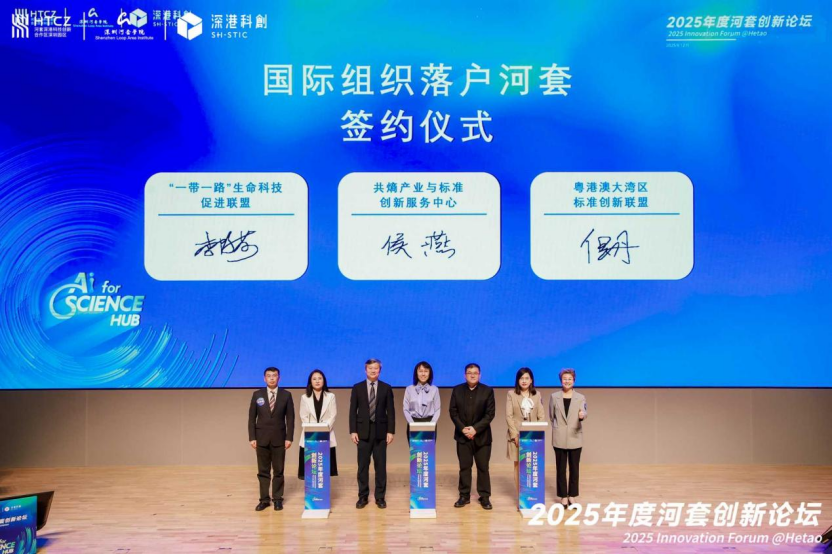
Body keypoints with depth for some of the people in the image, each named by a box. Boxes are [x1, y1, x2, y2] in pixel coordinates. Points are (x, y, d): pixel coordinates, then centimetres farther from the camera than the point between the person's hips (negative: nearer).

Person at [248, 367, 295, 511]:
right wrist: (252, 438, -4)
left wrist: (289, 438, -7)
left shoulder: (286, 395, 0)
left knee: (278, 470, 4)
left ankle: (278, 499, 14)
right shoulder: (257, 395, 2)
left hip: (279, 438, -1)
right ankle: (264, 499, 14)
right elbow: (252, 418, 3)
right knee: (263, 471, 6)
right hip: (261, 438, 1)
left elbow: (290, 418, 0)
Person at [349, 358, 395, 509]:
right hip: (363, 431, 0)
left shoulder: (386, 388, 4)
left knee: (380, 465, 4)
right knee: (363, 466, 4)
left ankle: (380, 497, 13)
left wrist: (391, 431, -4)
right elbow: (353, 411, 3)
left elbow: (391, 411, 3)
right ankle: (363, 496, 14)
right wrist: (353, 431, -4)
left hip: (380, 431, 0)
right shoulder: (357, 388, 4)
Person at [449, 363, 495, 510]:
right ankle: (464, 495, 13)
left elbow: (490, 414, -5)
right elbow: (453, 411, 1)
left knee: (483, 467, 3)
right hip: (463, 435, 1)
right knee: (464, 466, 5)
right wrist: (462, 428, -12)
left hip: (482, 436, -1)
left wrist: (475, 429, -15)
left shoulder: (487, 391, 0)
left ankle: (484, 497, 11)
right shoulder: (457, 390, 5)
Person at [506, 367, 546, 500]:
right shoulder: (511, 394, 1)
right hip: (517, 435, -1)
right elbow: (509, 416, -4)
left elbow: (542, 416, 5)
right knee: (518, 465, 1)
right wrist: (515, 435, -12)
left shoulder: (537, 395, 8)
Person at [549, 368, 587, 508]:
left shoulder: (580, 398, 1)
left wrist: (582, 416, -36)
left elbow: (583, 413, -16)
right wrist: (557, 427, 7)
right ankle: (563, 496, 15)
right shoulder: (554, 396, 3)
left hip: (575, 438, 0)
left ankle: (572, 495, 18)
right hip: (559, 439, 0)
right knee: (561, 468, 5)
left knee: (574, 468, 6)